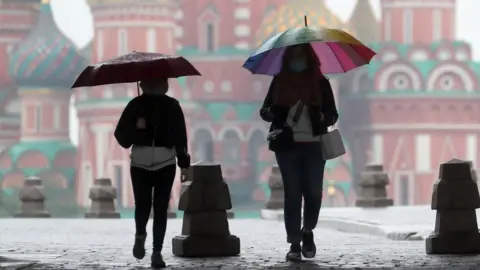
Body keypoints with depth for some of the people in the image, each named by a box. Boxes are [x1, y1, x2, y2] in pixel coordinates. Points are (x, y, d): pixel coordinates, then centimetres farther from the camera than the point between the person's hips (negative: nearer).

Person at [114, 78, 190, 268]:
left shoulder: (171, 106, 4)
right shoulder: (136, 105, 2)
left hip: (166, 164, 1)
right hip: (140, 163, -1)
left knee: (160, 209, 2)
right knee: (142, 205, -5)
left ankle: (157, 252, 2)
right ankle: (140, 236, 14)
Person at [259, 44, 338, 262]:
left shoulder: (320, 82, 6)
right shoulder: (279, 81, 8)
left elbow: (332, 114, 5)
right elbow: (265, 111, 7)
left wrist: (322, 117, -17)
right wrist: (271, 111, -15)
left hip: (314, 145, 0)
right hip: (287, 145, 0)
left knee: (313, 192, -3)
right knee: (292, 193, -2)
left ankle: (308, 232, 24)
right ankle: (295, 244, 0)